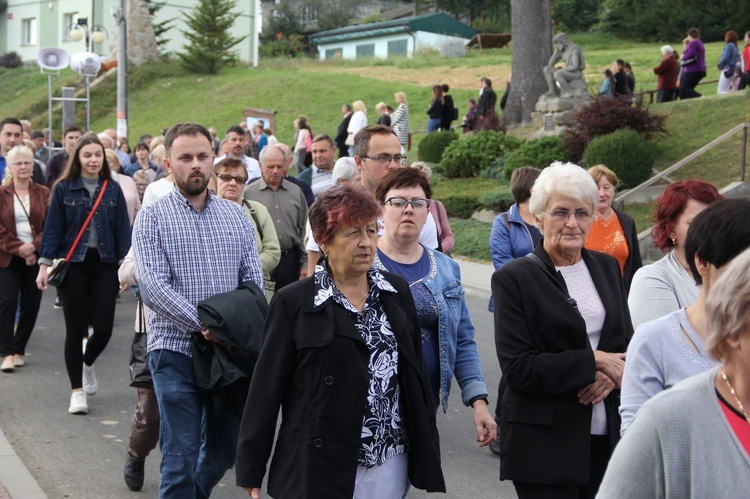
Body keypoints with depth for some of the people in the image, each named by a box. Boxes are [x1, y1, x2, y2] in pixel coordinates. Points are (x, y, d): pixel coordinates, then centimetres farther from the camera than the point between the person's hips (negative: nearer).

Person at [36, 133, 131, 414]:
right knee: (75, 329, 2)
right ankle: (77, 391, 11)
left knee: (103, 328, -2)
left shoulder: (113, 190, 6)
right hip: (73, 265, -1)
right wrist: (44, 265, -5)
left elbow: (122, 230, 6)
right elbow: (53, 228, 1)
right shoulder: (64, 189, 0)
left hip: (105, 265, 2)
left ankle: (88, 364, 31)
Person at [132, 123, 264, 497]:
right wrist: (203, 325, -19)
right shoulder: (152, 218, -2)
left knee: (225, 449, 13)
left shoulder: (236, 216, 10)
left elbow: (253, 282, 7)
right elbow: (153, 284, -13)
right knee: (181, 456, -2)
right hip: (176, 351, -4)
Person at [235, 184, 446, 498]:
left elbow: (417, 373, 12)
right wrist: (251, 468, -4)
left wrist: (426, 447, 13)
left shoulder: (397, 292, 7)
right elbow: (267, 386, -4)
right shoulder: (293, 303, -6)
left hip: (391, 464, 4)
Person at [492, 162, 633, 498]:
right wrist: (594, 362, -15)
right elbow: (518, 369, -13)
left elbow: (627, 342, 13)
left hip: (607, 436, 5)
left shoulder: (607, 267, 10)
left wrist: (612, 374, -9)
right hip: (544, 444, -5)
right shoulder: (514, 278, -7)